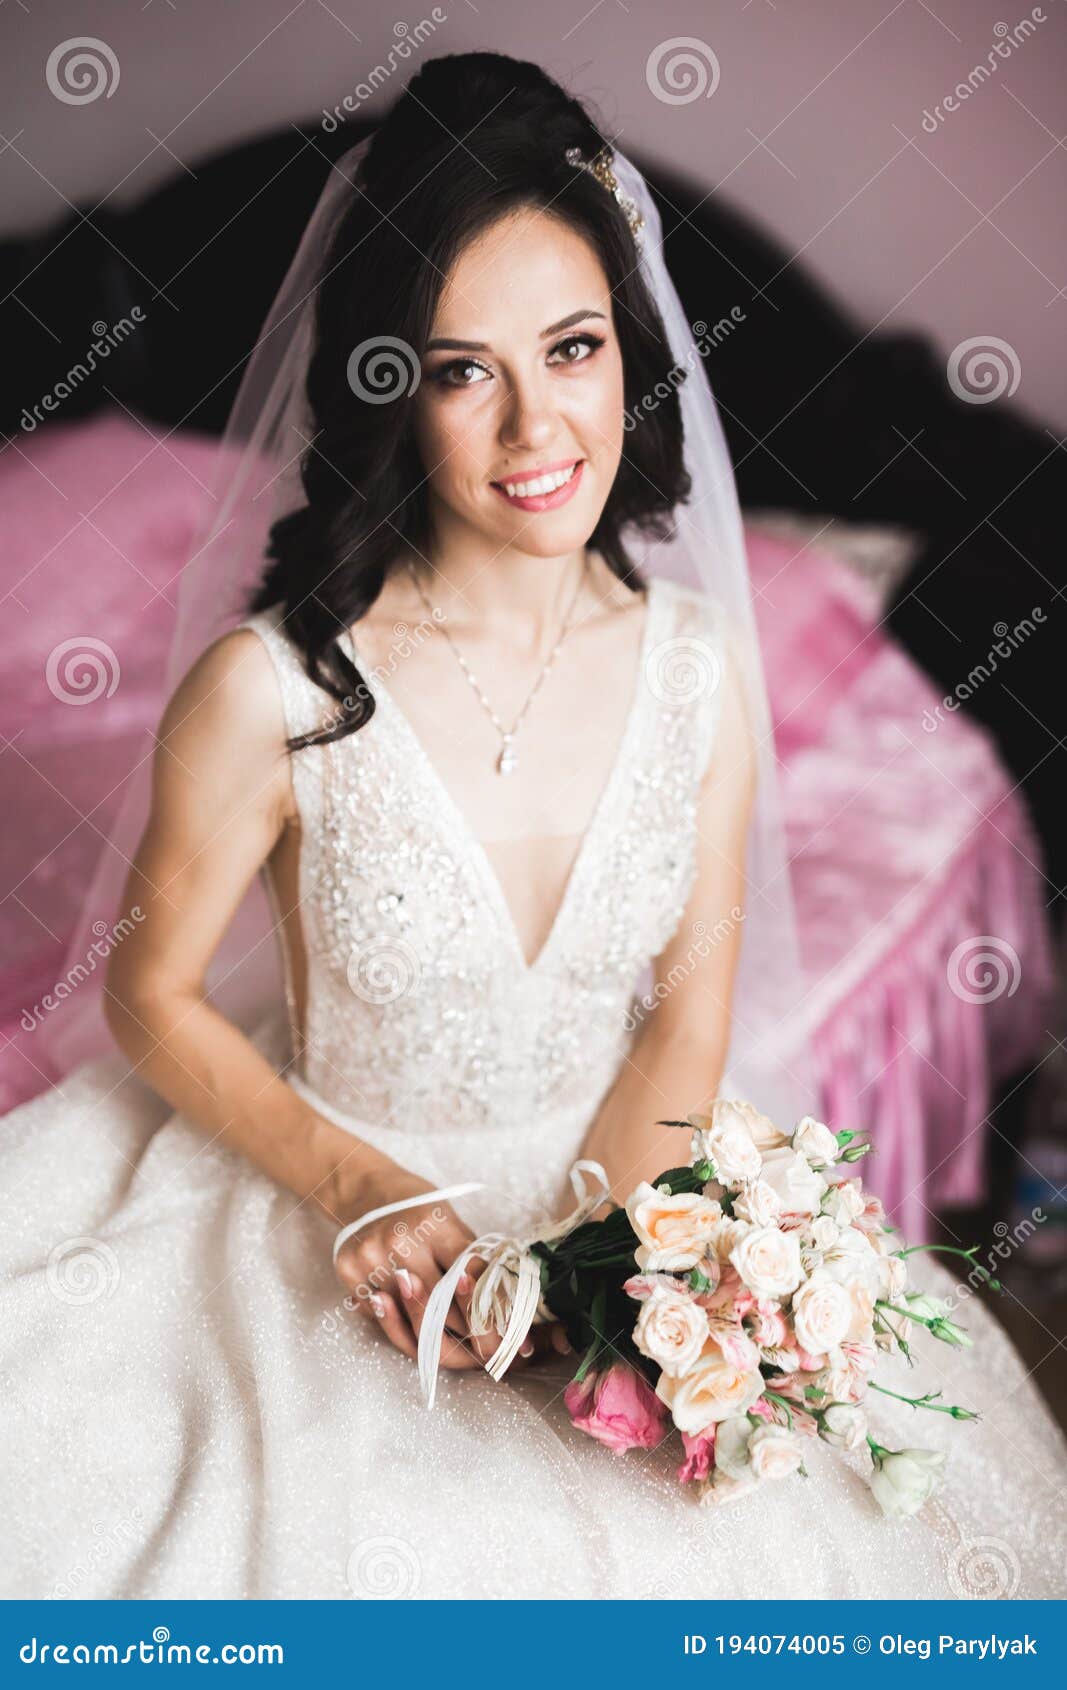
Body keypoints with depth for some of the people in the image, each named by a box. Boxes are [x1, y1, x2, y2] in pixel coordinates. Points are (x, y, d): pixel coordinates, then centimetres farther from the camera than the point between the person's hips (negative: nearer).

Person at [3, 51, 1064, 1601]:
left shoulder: (698, 667, -8)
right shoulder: (274, 687, -20)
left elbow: (692, 1013, -4)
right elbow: (153, 997, -7)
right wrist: (362, 1192, -17)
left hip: (624, 1185, 3)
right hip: (337, 1197, -2)